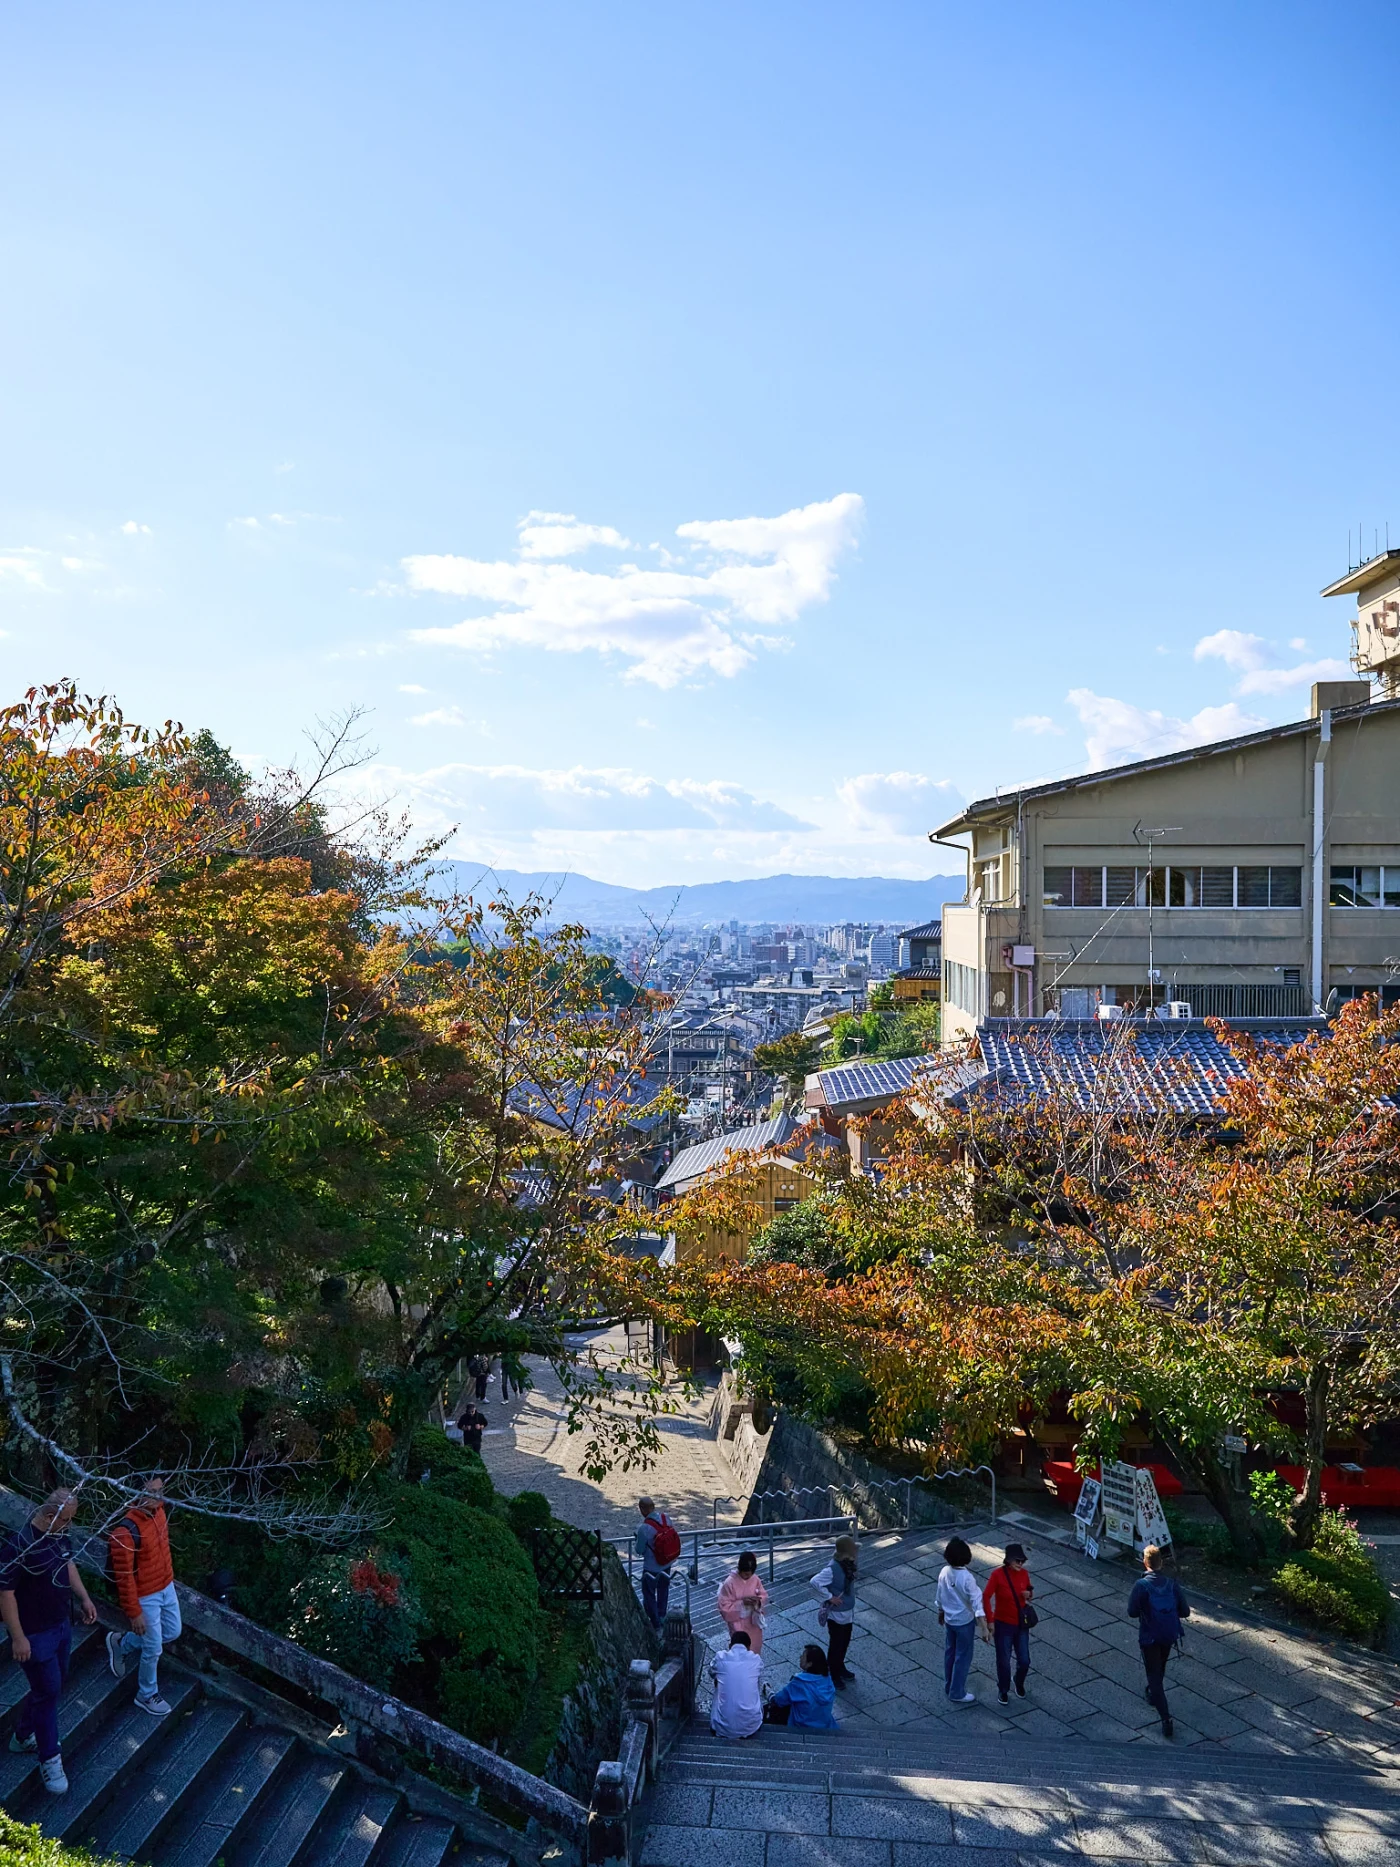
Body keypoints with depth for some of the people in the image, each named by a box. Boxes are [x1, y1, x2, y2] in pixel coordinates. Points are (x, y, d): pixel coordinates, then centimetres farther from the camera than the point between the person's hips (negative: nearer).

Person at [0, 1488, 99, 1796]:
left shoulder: (60, 1534, -6)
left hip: (61, 1624, 8)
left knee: (55, 1682, 21)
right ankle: (49, 1759, 18)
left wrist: (84, 1598, 13)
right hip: (35, 1634, -8)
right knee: (48, 1690, 1)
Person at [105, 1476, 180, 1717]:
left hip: (166, 1588, 7)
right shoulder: (127, 1531, -33)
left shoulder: (158, 1511, -8)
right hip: (146, 1597, -7)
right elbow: (124, 1576, -25)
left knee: (172, 1633, 23)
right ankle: (147, 1696, 35)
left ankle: (121, 1644, 44)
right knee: (153, 1649, 10)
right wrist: (134, 1613, -18)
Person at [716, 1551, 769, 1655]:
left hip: (753, 1621, 5)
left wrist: (758, 1601, -18)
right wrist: (742, 1602, -28)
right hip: (738, 1623, -5)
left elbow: (764, 1595, 4)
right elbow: (724, 1606, -19)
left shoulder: (755, 1579, -9)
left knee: (755, 1648, 18)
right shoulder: (729, 1583, -23)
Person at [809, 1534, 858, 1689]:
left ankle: (840, 1668, 46)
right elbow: (814, 1583, -39)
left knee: (845, 1643, 25)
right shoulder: (833, 1569, -32)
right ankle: (833, 1676, 28)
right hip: (836, 1614, -8)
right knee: (836, 1645, 10)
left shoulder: (848, 1564, -7)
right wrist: (829, 1598, -28)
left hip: (848, 1612, 8)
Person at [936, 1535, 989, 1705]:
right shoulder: (967, 1578, -28)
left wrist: (941, 1613, 21)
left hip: (949, 1619, 6)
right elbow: (976, 1602, -29)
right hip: (964, 1621, -6)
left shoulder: (944, 1572, -10)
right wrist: (984, 1628, -26)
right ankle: (957, 1694, 20)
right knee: (963, 1657, 10)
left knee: (949, 1653, 22)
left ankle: (949, 1686, 37)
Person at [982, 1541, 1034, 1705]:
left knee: (1024, 1660, 11)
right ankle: (1003, 1690, 34)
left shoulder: (1024, 1573, -8)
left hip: (1021, 1624, 4)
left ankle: (1019, 1684, 42)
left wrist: (1029, 1594, -13)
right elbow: (986, 1597, -17)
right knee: (1004, 1661, 9)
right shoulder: (997, 1574, -22)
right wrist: (990, 1620, -17)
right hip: (1003, 1624, -4)